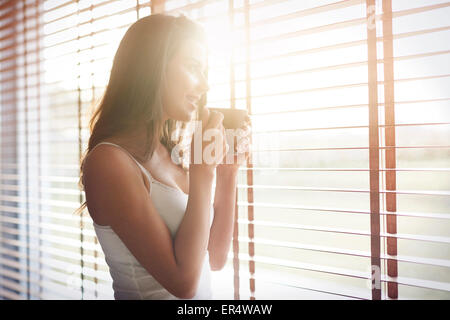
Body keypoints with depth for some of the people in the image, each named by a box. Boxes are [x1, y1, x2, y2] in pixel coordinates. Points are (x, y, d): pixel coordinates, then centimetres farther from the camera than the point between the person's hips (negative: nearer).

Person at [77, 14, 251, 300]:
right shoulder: (110, 160, -17)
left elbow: (216, 259, 4)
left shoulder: (170, 155, 2)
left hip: (205, 295, 5)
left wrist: (228, 172, -1)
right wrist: (203, 171, -18)